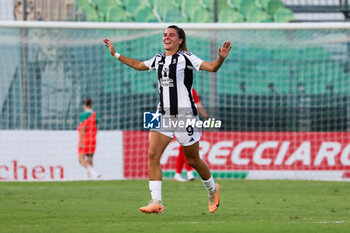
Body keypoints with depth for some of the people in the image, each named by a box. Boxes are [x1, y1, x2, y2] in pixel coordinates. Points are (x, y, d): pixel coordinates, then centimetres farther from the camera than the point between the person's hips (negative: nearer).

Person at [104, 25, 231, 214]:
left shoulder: (186, 58, -7)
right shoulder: (158, 59, 11)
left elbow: (212, 68, -14)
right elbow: (138, 65, 28)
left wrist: (221, 58, -34)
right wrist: (115, 54, 30)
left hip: (184, 115, -5)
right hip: (163, 114, 5)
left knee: (193, 160, 6)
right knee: (153, 154, -12)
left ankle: (212, 190, 33)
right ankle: (156, 202, -14)